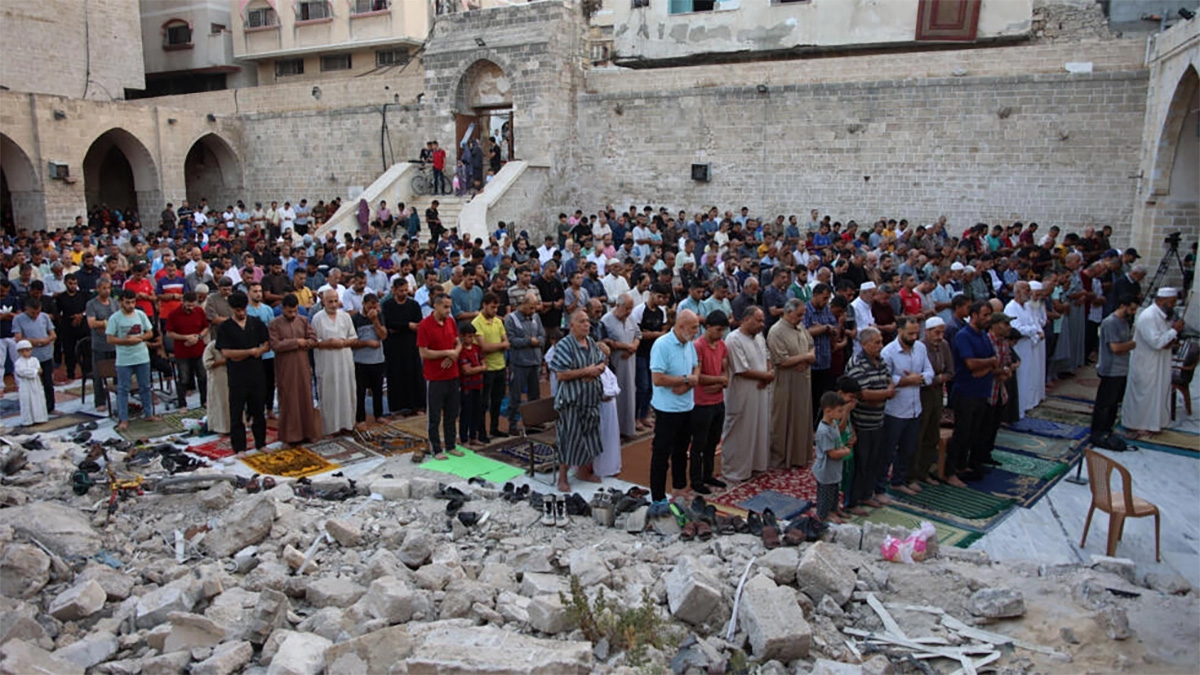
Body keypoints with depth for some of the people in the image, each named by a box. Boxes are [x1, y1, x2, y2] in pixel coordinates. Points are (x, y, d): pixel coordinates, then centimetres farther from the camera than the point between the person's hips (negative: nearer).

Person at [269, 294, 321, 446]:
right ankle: (291, 435, 10)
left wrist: (295, 344, -11)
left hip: (303, 367, 3)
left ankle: (307, 432, 18)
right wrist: (296, 342, -14)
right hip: (285, 369, -3)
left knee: (306, 399, 7)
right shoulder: (274, 324, -5)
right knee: (288, 401, 2)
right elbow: (275, 345, -15)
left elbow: (313, 340, -2)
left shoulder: (303, 321, 5)